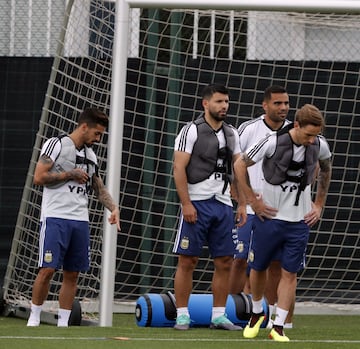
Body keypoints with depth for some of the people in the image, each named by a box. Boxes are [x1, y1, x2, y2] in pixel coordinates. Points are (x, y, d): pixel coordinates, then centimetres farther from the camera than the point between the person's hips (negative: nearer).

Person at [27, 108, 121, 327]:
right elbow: (38, 177, -12)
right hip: (55, 217, -7)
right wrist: (71, 174, -7)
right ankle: (34, 317, 2)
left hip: (80, 220, 7)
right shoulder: (56, 145, -4)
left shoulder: (91, 155, 18)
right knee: (48, 270, -11)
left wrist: (113, 208, 6)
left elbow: (99, 188, 23)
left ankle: (63, 323, 10)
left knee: (72, 274, 5)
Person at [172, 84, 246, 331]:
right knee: (187, 261, -3)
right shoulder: (192, 130, -4)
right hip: (197, 204, -5)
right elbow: (179, 168, -9)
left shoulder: (231, 134, 14)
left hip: (223, 204, 5)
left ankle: (219, 315, 11)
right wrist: (186, 203, -15)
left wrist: (243, 204, 7)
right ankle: (182, 315, 2)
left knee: (225, 262, 4)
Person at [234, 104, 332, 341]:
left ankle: (278, 326, 3)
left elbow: (326, 169, 17)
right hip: (269, 215, -2)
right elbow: (240, 165, -8)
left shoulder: (320, 146, -6)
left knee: (290, 273, -1)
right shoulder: (273, 143, -18)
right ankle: (257, 313, 34)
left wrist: (319, 204, 14)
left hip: (299, 221, 2)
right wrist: (252, 200, -7)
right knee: (258, 267, 10)